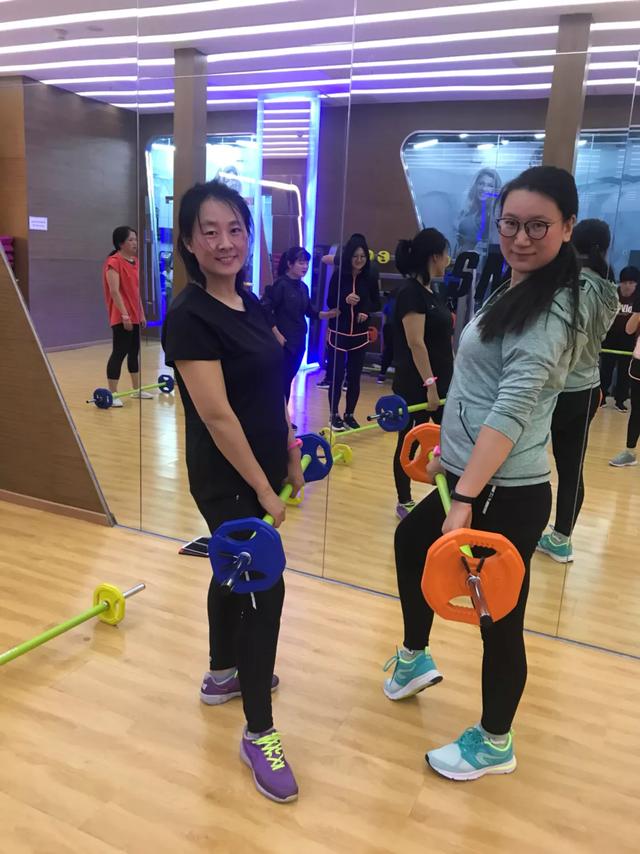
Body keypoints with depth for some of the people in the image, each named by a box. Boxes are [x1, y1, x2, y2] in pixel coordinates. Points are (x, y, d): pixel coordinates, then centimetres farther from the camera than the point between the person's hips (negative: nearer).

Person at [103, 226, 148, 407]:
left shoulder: (134, 262, 13)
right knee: (119, 352, -8)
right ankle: (112, 394, -3)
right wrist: (124, 314, -24)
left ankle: (136, 390, 26)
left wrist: (141, 313, 16)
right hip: (121, 317, -9)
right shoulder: (114, 262, -12)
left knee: (134, 352, 15)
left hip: (135, 315, 9)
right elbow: (114, 291, -19)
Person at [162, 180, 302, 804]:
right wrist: (264, 491, -18)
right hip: (227, 480, -8)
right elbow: (217, 415, -23)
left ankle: (221, 674, 44)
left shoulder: (248, 303, 6)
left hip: (262, 467, 9)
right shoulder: (189, 316, -20)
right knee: (264, 590, -3)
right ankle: (258, 733, 15)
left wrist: (292, 460, 14)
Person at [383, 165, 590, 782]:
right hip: (473, 477, 10)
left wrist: (465, 499, -35)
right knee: (411, 541, 27)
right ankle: (415, 658, 49)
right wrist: (449, 451, 23)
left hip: (505, 495, -10)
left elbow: (511, 410, -29)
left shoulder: (550, 311, -18)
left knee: (499, 619, 5)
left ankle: (494, 744, 30)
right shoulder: (515, 293, 11)